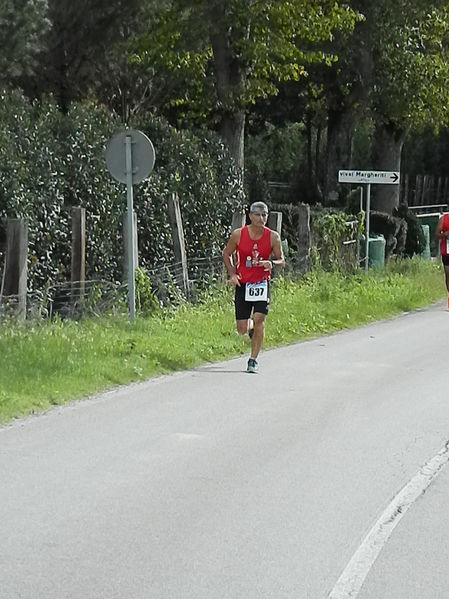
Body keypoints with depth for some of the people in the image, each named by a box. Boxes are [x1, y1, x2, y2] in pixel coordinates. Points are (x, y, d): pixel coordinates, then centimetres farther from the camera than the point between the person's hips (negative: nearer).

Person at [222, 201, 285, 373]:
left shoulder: (273, 237, -4)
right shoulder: (238, 235, -6)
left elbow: (281, 260, 5)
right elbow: (226, 254, 8)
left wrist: (272, 263, -18)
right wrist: (232, 274, -4)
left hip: (261, 283, -1)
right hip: (242, 283, 1)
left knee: (259, 319, -17)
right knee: (242, 330, 1)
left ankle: (253, 359, -6)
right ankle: (250, 326, 40)